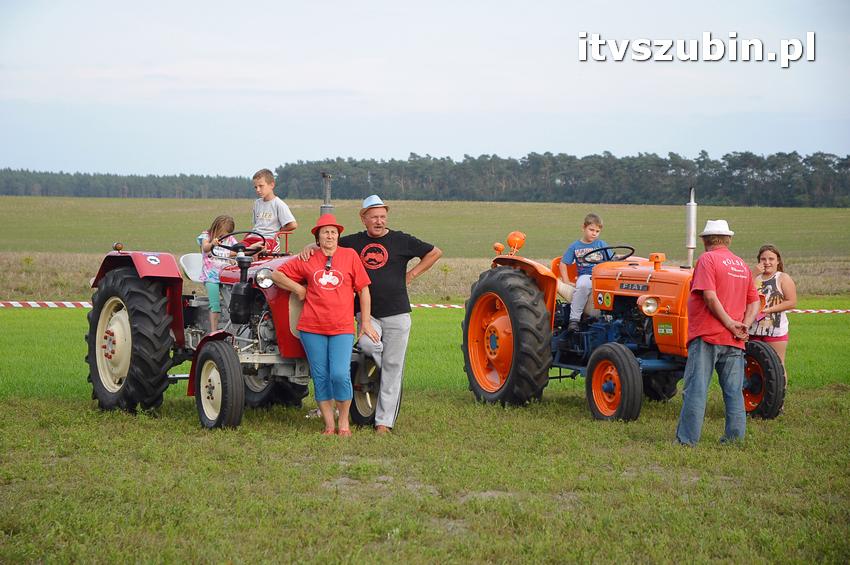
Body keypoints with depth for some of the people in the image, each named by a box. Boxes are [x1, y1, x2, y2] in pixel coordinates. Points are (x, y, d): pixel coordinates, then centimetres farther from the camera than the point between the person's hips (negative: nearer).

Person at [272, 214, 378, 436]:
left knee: (340, 375, -14)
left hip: (342, 328, -2)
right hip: (312, 327, 2)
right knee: (320, 377, 3)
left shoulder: (350, 256, 5)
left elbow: (363, 290, 8)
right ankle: (329, 425, 13)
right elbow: (277, 275, 15)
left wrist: (366, 322, 6)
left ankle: (344, 422, 5)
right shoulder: (307, 260, 7)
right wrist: (298, 289, 2)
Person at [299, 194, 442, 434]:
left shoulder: (401, 241, 3)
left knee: (392, 368, -2)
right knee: (367, 345, -28)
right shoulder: (353, 242, 8)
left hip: (396, 313, -1)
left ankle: (384, 421, 4)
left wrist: (411, 275, 3)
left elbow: (434, 253, 10)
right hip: (367, 312, 1)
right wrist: (310, 248, -6)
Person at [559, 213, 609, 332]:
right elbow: (563, 264, 12)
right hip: (585, 275, -1)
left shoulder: (602, 245, 12)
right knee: (583, 285, -39)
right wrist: (566, 282, 0)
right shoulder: (575, 246, 11)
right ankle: (574, 319, -37)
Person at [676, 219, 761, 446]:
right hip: (733, 342, 6)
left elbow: (710, 297, -17)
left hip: (707, 336, -6)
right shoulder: (742, 265, 16)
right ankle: (734, 438, 9)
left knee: (696, 389, -5)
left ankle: (687, 439, -6)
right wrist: (744, 326, 1)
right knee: (734, 391, 9)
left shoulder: (708, 259, -5)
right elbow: (754, 302, 14)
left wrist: (730, 324, -12)